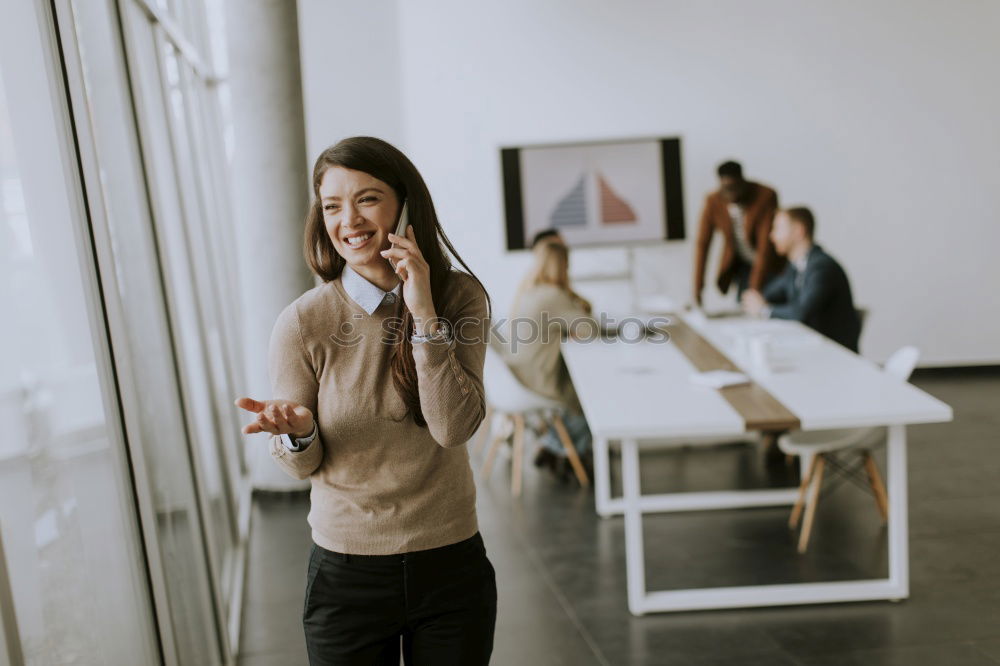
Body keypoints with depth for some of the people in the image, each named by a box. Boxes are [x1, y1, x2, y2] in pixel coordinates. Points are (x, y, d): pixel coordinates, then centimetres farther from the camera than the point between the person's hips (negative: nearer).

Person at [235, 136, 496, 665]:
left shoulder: (460, 298, -7)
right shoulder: (302, 323, -12)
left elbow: (454, 428, -17)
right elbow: (303, 466, -4)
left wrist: (424, 314, -23)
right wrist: (297, 431, -26)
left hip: (452, 564, 1)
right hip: (347, 575, -1)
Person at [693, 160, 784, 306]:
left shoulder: (766, 196, -25)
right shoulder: (713, 202, -14)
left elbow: (765, 245, -28)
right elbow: (702, 244, -13)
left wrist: (755, 288, -32)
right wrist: (697, 287, -18)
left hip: (769, 265, -3)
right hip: (742, 265, 3)